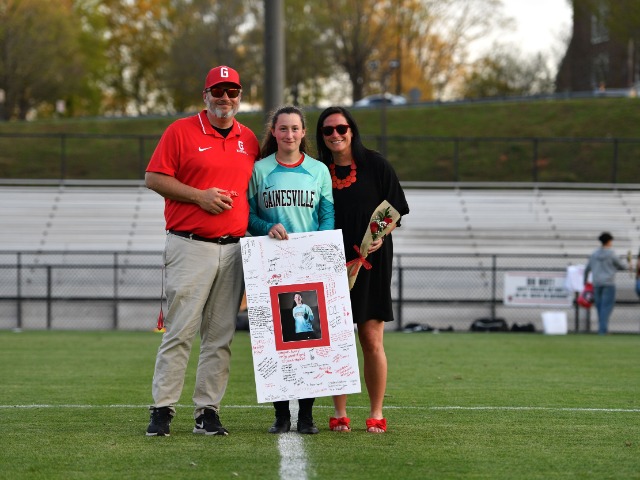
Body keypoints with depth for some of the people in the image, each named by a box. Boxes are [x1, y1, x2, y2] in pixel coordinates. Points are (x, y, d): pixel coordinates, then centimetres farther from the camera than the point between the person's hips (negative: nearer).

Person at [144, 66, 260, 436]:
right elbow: (154, 178, -3)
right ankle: (163, 409, -4)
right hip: (191, 248, -5)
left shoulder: (249, 140, 14)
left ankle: (208, 410, 9)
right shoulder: (181, 132, 0)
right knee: (180, 331, -8)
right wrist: (199, 195, -12)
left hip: (234, 249, 5)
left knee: (221, 336, 5)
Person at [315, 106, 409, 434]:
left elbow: (394, 210, 3)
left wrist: (381, 236, -14)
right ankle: (339, 414, 8)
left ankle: (376, 414, 5)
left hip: (371, 262, -2)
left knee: (372, 340, -3)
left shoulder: (375, 165, 1)